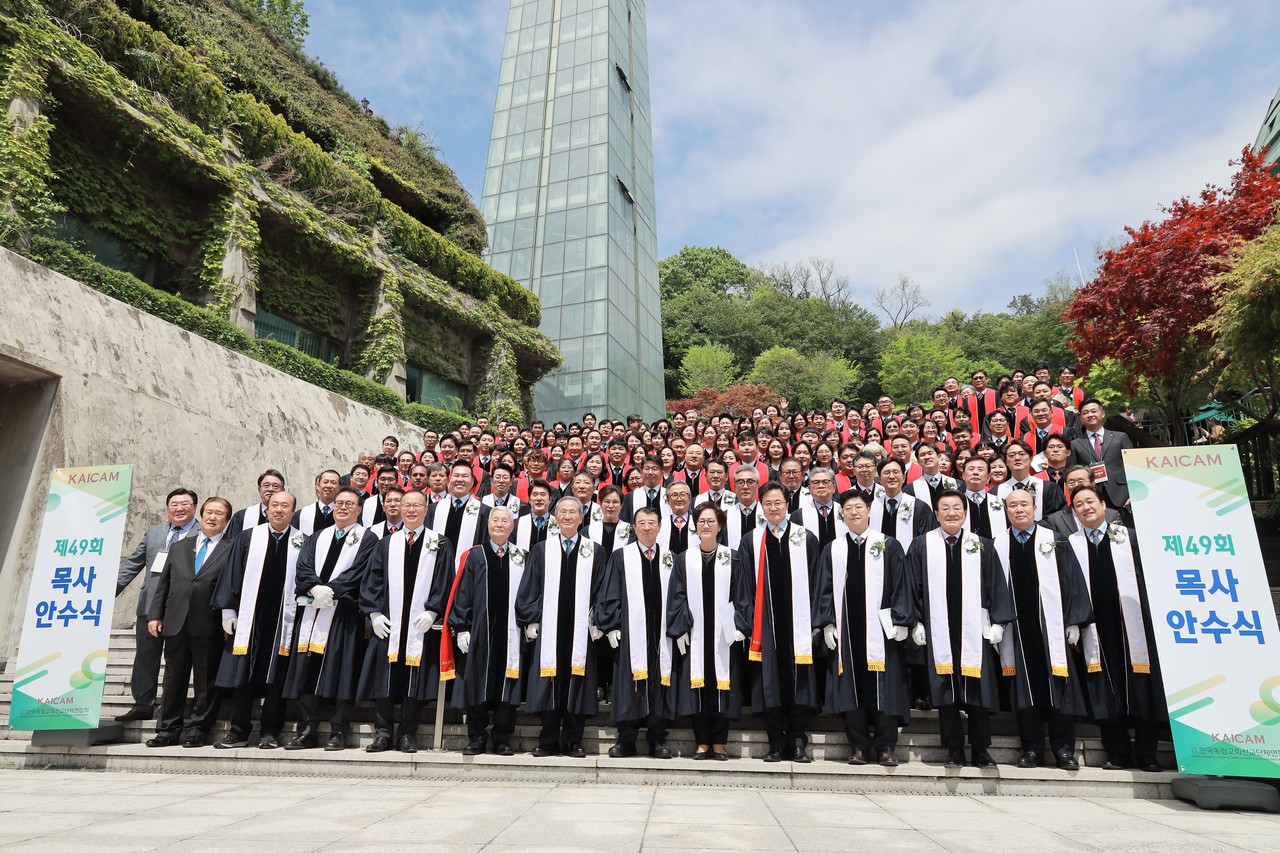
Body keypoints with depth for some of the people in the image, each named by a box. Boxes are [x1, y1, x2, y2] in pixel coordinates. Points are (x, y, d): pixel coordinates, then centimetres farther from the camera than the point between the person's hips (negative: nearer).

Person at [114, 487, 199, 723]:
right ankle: (143, 706, 23)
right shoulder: (153, 532, 16)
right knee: (145, 658, 11)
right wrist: (112, 588, 8)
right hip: (151, 606, 5)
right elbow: (133, 563, 16)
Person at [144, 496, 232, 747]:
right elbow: (163, 584, 15)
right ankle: (168, 730, 21)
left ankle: (197, 731, 13)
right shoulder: (179, 546, 16)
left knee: (205, 683, 3)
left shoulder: (232, 550, 0)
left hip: (209, 626, -4)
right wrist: (155, 615, 7)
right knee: (173, 680, 11)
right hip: (176, 623, 4)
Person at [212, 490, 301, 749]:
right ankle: (239, 731, 17)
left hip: (283, 621, -1)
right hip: (248, 619, 1)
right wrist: (228, 610, 0)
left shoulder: (301, 543, 2)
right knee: (243, 675, 6)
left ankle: (270, 732, 14)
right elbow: (232, 575, 5)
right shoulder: (248, 538, 5)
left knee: (276, 678, 4)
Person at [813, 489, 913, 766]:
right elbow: (824, 590, 9)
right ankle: (858, 745, 15)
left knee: (884, 687, 0)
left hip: (880, 628, -2)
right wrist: (827, 623, 1)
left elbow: (900, 586, 1)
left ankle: (886, 746, 12)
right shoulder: (833, 550, 10)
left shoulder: (889, 546, 5)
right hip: (845, 628, 2)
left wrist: (901, 621, -6)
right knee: (850, 687, 4)